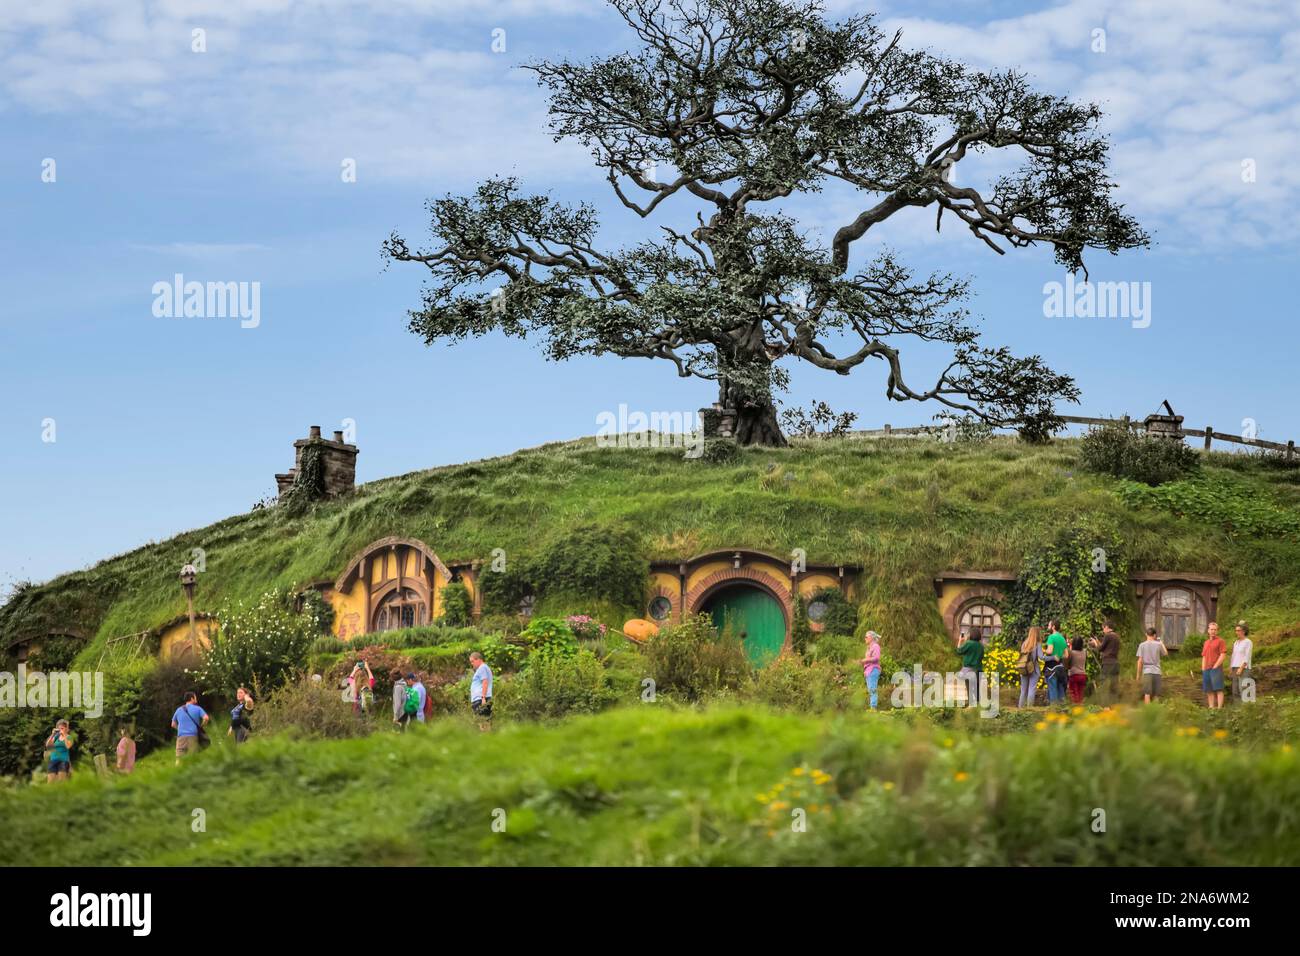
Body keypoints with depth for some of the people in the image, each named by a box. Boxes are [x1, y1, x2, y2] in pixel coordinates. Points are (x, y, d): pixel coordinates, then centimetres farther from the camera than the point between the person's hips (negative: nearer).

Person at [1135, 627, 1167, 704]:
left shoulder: (1142, 645, -1)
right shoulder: (1158, 644, 3)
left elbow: (1140, 661, -3)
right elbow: (1166, 654, 20)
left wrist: (1138, 674, 4)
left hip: (1147, 672, -2)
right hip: (1157, 672, 2)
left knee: (1147, 694, -4)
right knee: (1155, 695, 7)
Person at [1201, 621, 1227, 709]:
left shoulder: (1220, 641, 0)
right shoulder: (1206, 643, 21)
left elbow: (1223, 655, -8)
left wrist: (1215, 666, -12)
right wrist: (1203, 669, 9)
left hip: (1216, 669, -7)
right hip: (1206, 670, 7)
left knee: (1218, 689, -10)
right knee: (1209, 691, 5)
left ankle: (1219, 708, -15)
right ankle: (1211, 707, 7)